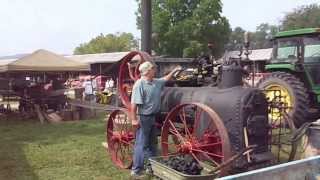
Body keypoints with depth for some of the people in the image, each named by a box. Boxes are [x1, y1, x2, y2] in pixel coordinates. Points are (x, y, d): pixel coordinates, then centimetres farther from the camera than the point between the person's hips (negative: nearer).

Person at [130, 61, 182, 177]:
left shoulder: (156, 82, 9)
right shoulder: (139, 84, -18)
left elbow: (165, 79, 31)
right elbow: (134, 103, -21)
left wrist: (174, 71, 28)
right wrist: (134, 119, -23)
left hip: (153, 117, 9)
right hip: (143, 118, -9)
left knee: (152, 143, 16)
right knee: (141, 144, -5)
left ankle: (151, 166, 29)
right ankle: (136, 170, 3)